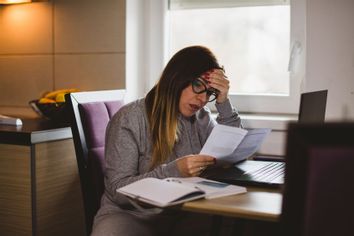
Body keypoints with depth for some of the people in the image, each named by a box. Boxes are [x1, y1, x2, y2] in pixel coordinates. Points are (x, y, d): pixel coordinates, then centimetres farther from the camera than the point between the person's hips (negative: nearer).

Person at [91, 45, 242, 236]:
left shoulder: (200, 117, 7)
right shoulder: (129, 120, -10)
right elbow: (118, 191, -15)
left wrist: (224, 104, -7)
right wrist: (173, 171, -28)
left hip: (184, 215, 4)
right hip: (131, 215, -4)